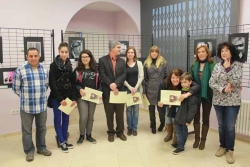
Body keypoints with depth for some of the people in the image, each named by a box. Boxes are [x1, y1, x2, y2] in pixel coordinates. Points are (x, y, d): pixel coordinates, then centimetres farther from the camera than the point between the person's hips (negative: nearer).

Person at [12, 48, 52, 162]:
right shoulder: (20, 71, -9)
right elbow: (16, 88, -2)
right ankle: (29, 151, 24)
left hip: (42, 105, 4)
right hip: (26, 106, -3)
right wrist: (26, 97, 4)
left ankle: (41, 147, 33)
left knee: (41, 128, 16)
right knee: (27, 130, 8)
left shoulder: (45, 70, 5)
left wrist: (40, 95, 11)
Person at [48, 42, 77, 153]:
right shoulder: (54, 65, -8)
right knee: (58, 119, 3)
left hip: (67, 96, 5)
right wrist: (60, 99, -15)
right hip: (56, 97, -5)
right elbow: (52, 84, -12)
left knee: (66, 119, 10)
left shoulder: (69, 65, 7)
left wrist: (73, 98, -2)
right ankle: (61, 142, 11)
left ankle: (65, 140, 21)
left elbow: (72, 83, 6)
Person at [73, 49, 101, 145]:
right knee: (83, 117, -8)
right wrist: (80, 89, -18)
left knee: (91, 117, 9)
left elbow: (99, 83, 11)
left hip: (93, 97, 3)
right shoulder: (77, 70, 0)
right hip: (81, 97, -3)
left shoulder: (95, 70, 8)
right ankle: (81, 135, 13)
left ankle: (88, 135, 24)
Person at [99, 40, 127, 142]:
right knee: (109, 114, 8)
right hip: (108, 91, -3)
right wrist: (111, 86, -17)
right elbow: (102, 75, -10)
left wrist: (116, 84, -17)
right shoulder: (102, 60, -2)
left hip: (120, 91, 3)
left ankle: (120, 132, 24)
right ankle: (111, 132, 22)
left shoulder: (122, 61, 10)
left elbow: (124, 74, -1)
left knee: (120, 113, 10)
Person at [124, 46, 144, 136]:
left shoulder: (139, 63, 1)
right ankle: (129, 128, 16)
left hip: (137, 88, 1)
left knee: (136, 109, 5)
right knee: (128, 109, 4)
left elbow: (141, 77, -2)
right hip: (127, 89, 0)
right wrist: (130, 88, -11)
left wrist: (136, 88, -10)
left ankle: (134, 128, 14)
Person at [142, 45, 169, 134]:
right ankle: (153, 126, 24)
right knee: (151, 108, 8)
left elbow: (167, 76, 2)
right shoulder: (146, 63, 5)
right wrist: (144, 91, 3)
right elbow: (144, 78, 6)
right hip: (150, 89, 2)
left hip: (161, 89, -2)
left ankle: (162, 123, 29)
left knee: (160, 108, 1)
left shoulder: (163, 62, 1)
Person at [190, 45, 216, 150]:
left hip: (207, 95, -3)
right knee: (196, 117, 10)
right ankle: (197, 138, 24)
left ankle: (203, 140, 21)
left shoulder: (212, 65, -8)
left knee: (205, 118, 9)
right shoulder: (194, 66, 4)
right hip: (196, 95, 3)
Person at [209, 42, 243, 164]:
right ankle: (223, 146, 30)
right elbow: (211, 83, -3)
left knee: (230, 127, 1)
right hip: (218, 101, 3)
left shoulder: (238, 65, -6)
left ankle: (230, 150, 17)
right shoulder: (217, 66, 3)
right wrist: (223, 89, -18)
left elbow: (237, 82, -18)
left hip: (232, 102, -3)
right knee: (221, 125, 14)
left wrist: (228, 68, -20)